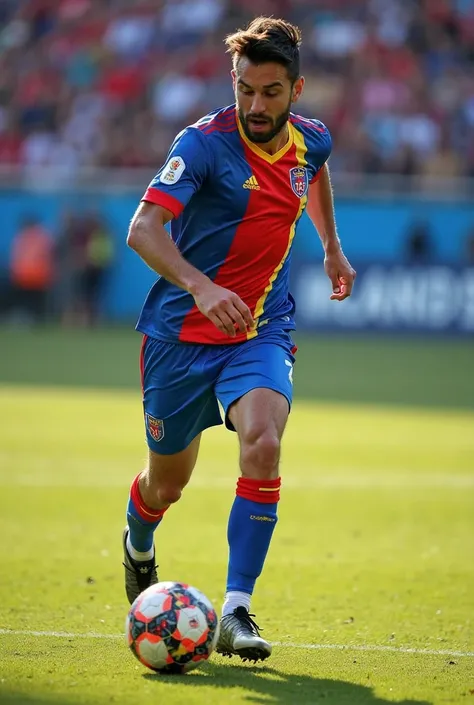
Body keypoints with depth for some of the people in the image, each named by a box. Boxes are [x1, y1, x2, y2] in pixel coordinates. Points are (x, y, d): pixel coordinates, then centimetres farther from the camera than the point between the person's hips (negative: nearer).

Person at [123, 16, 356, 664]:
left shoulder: (312, 140, -1)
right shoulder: (206, 142, -18)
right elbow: (143, 228, -29)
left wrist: (332, 247, 31)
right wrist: (200, 287, -44)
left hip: (261, 331, 2)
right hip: (181, 332, -2)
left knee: (262, 445, -25)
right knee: (167, 481, 10)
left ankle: (237, 612, -22)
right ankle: (138, 546, 48)